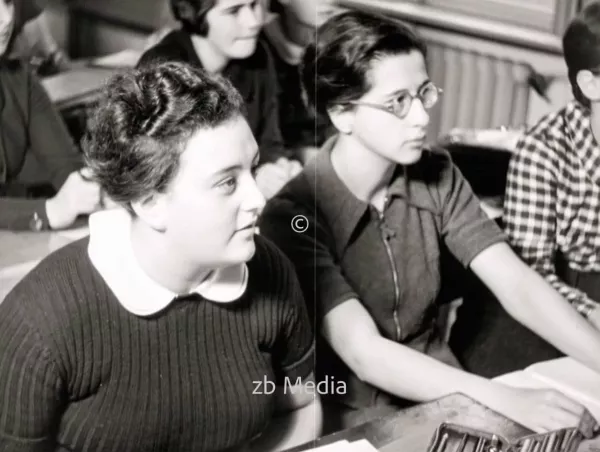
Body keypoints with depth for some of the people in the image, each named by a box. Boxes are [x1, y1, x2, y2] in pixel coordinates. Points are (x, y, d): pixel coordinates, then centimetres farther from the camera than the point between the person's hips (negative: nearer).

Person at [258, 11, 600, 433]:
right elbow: (364, 354, -26)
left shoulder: (437, 176, -4)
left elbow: (516, 284, -10)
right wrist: (508, 401, -34)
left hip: (443, 392, 5)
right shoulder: (293, 216, -21)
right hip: (356, 418, -4)